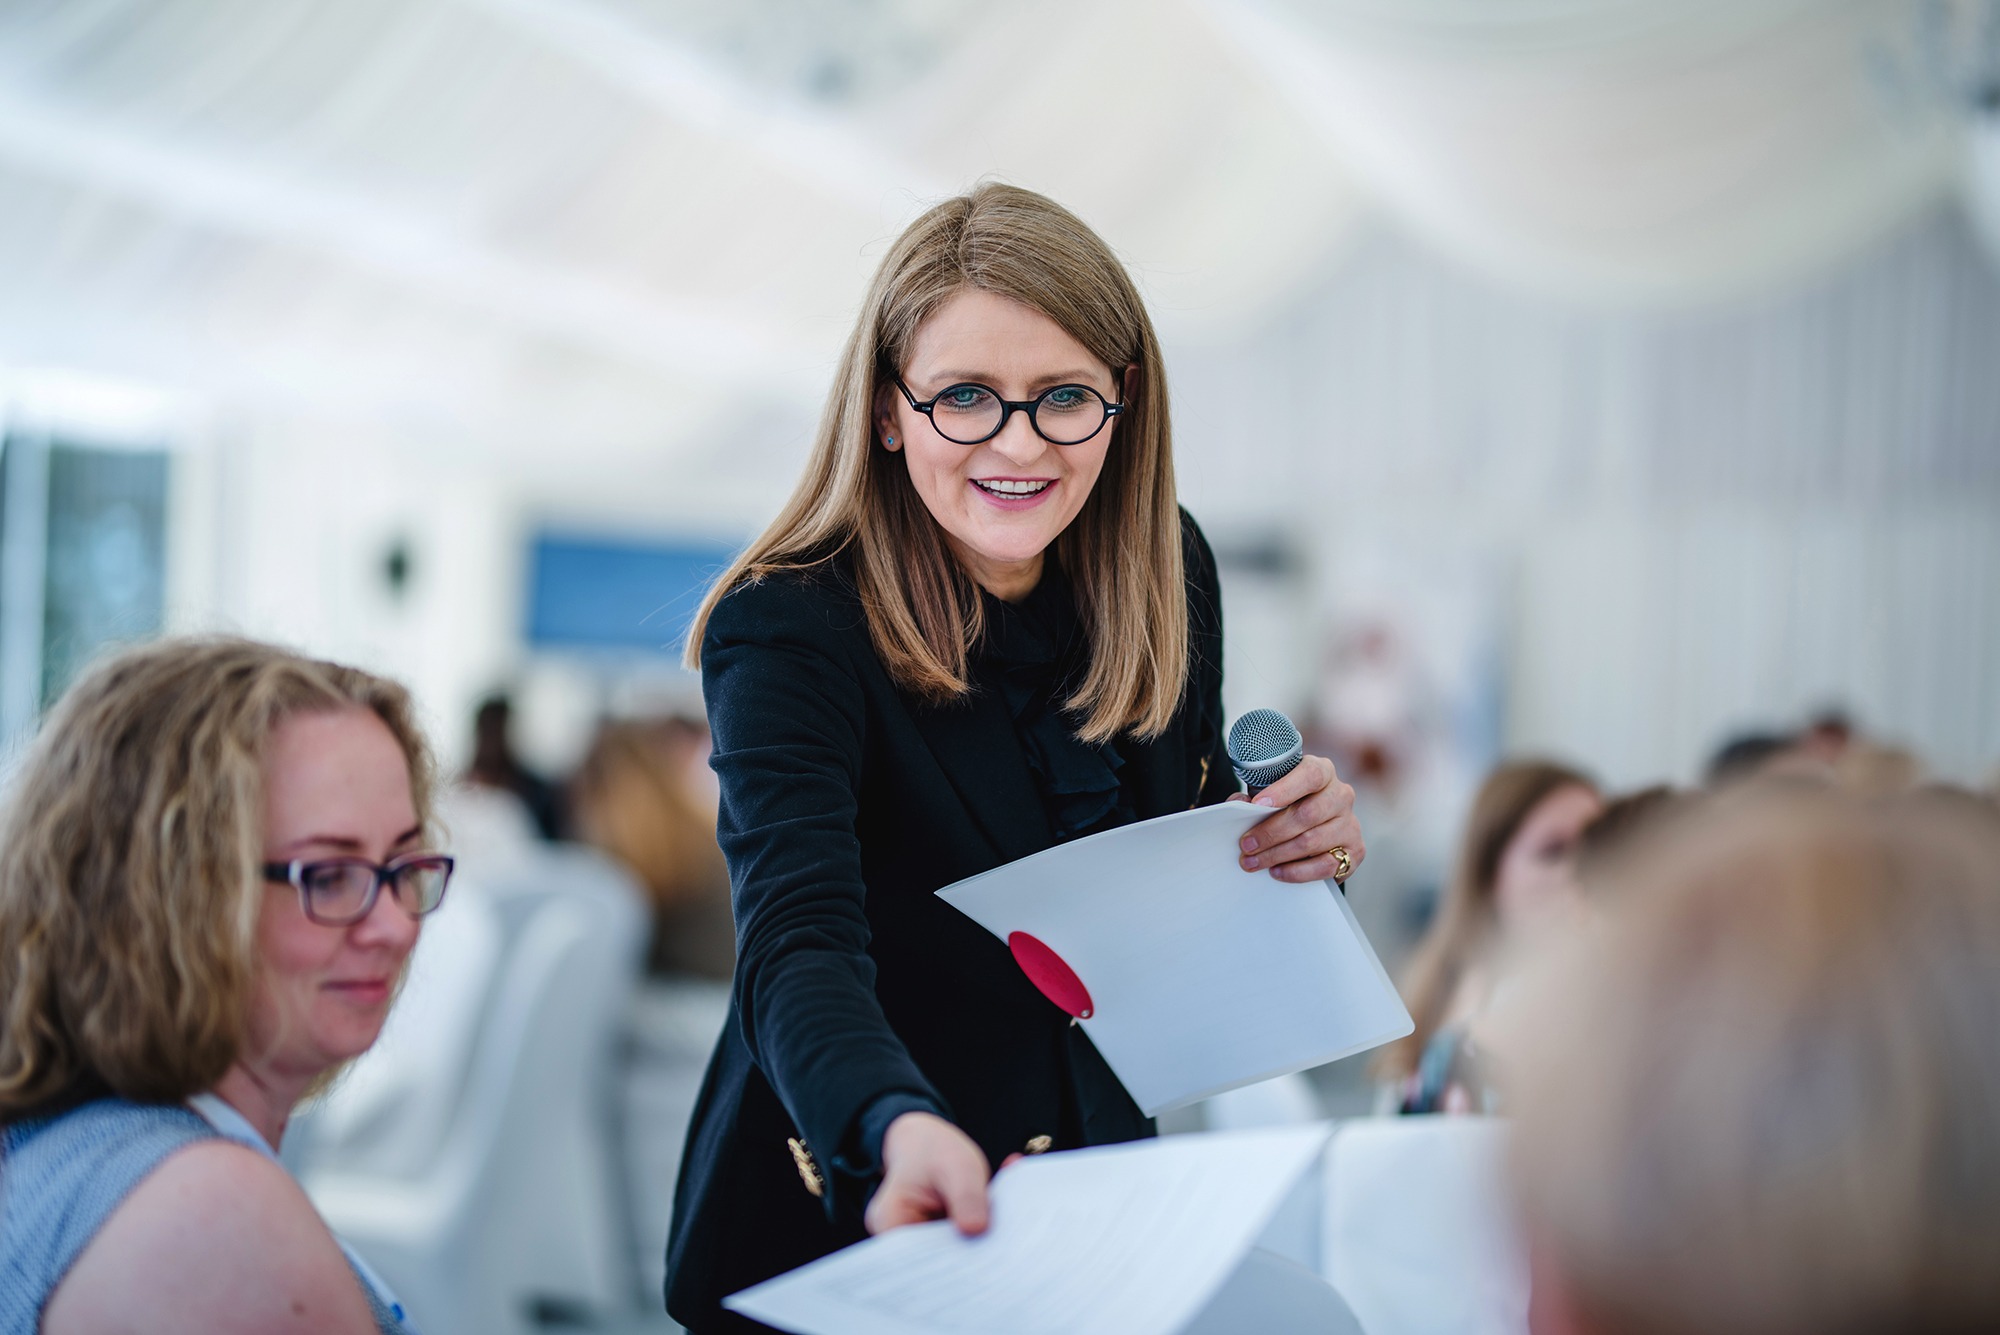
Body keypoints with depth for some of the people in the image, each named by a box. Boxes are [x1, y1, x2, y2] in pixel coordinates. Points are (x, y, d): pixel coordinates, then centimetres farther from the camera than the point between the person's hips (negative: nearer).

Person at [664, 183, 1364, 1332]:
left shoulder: (1165, 571, -1)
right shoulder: (787, 631, -16)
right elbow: (801, 946, -29)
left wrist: (1299, 849, -9)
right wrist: (901, 1129, -48)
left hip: (1104, 1196, 4)